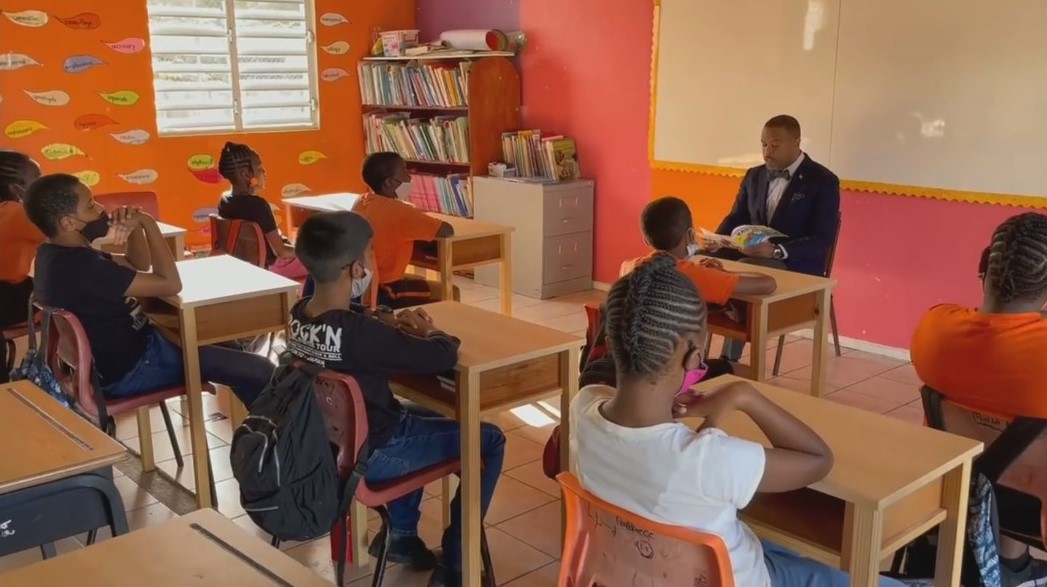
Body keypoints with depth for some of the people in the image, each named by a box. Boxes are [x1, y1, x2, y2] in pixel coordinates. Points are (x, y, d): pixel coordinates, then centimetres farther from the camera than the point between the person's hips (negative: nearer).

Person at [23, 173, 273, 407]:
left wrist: (135, 228, -8)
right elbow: (170, 284, -27)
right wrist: (147, 222, -18)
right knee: (259, 372, -12)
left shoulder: (58, 254, 2)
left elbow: (139, 265, 13)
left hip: (126, 346, 11)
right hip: (129, 369, -11)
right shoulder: (79, 266, -30)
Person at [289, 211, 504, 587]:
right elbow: (444, 357, -26)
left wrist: (388, 325, -4)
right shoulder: (358, 333, -32)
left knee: (420, 416, 33)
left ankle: (401, 536, 36)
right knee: (490, 441, 3)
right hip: (368, 455, -8)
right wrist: (429, 332, -5)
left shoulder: (298, 316, -8)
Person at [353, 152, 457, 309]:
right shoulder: (395, 210, -22)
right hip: (382, 293, -8)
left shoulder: (362, 202, 2)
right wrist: (428, 230, 1)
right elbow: (447, 230, -20)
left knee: (422, 282, 30)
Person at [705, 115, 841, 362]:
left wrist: (776, 250, -29)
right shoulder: (754, 176, 13)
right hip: (751, 257, 6)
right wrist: (717, 240, -8)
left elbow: (822, 241, -13)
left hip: (795, 267, -6)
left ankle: (729, 361, -28)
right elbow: (736, 219, 17)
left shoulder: (823, 182, -5)